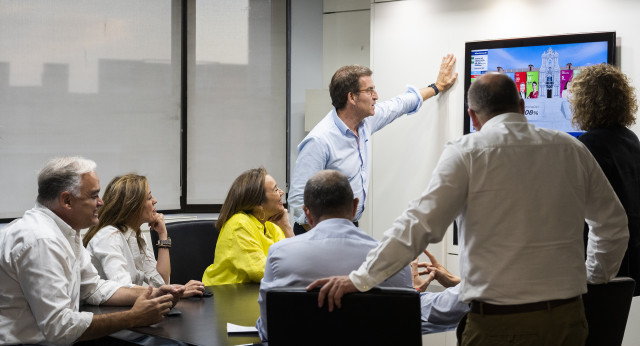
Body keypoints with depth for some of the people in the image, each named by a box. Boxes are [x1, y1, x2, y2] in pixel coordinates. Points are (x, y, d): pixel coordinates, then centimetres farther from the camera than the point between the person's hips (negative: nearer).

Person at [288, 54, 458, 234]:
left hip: (352, 226, 8)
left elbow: (399, 104, 25)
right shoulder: (319, 141, -20)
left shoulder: (365, 121, 5)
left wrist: (437, 86, 36)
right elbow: (298, 199, -21)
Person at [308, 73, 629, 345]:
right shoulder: (571, 150, 8)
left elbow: (420, 224, -11)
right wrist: (596, 277, 33)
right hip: (568, 316, 4)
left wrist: (360, 279, -7)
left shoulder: (467, 152, -5)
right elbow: (612, 224, 18)